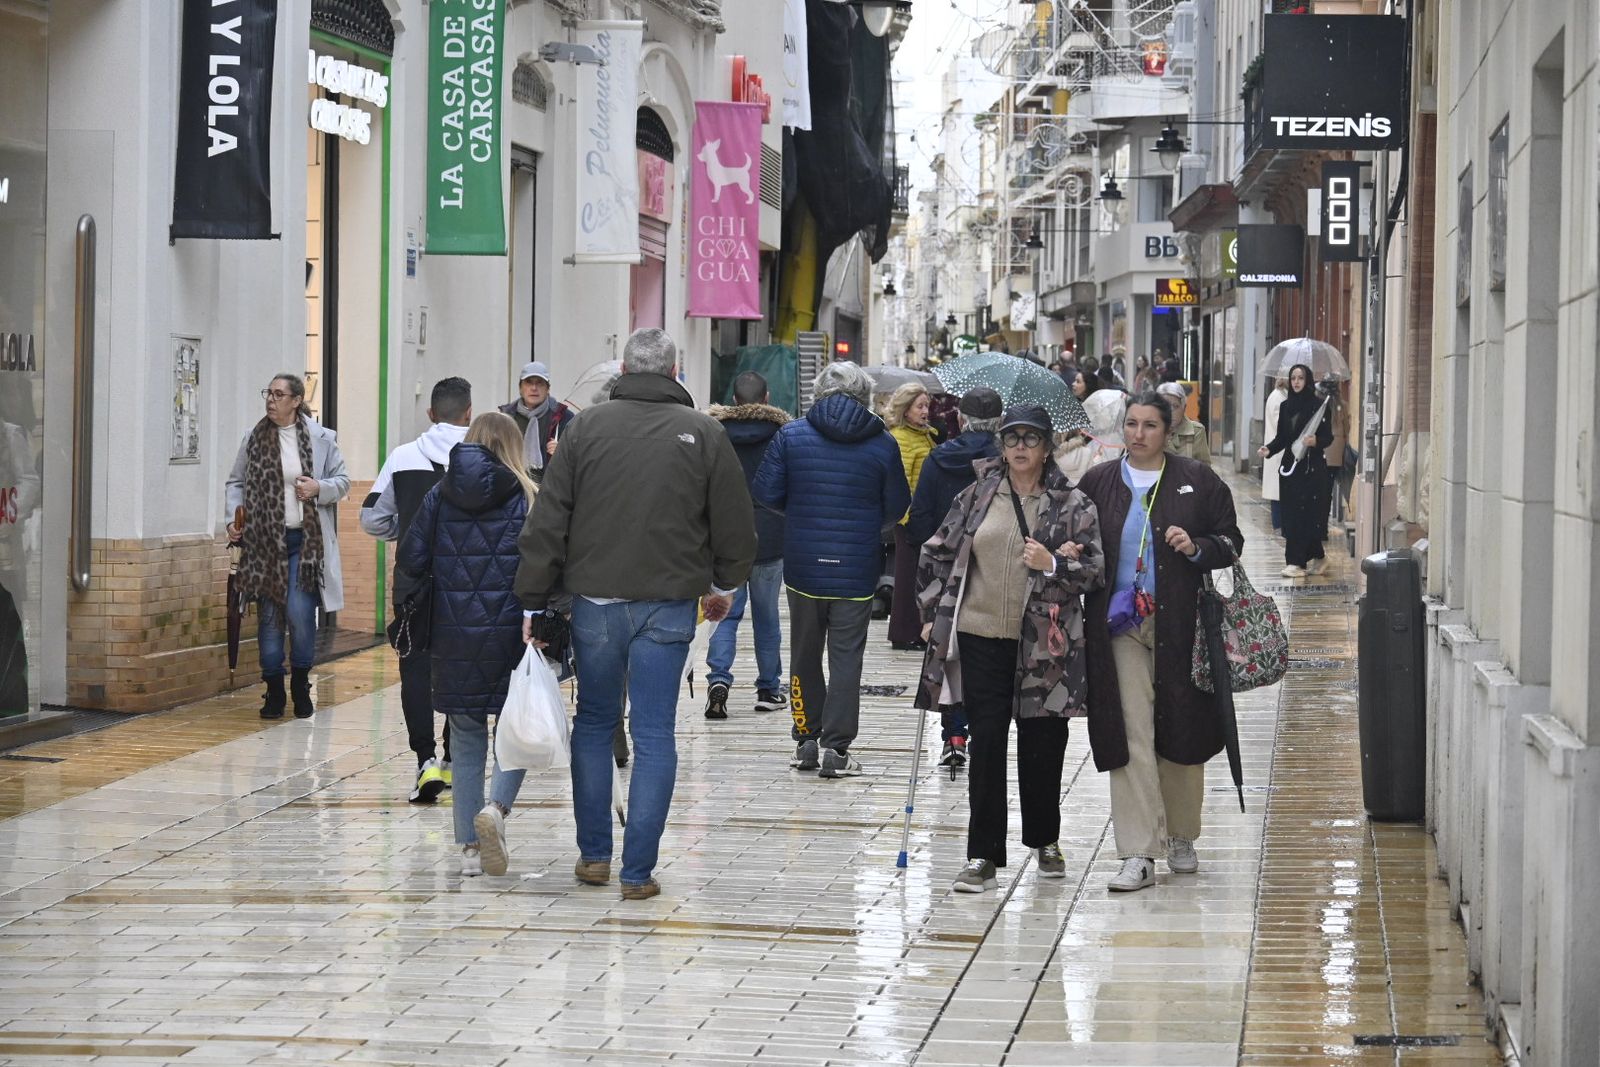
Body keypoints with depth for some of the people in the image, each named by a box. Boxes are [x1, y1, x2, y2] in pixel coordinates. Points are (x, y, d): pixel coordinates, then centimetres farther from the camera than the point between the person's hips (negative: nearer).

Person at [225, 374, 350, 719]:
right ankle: (274, 692, 14)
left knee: (299, 612, -10)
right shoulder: (254, 439, 6)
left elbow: (343, 480, 10)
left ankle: (301, 687, 10)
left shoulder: (320, 438, 1)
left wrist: (319, 489, -10)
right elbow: (237, 482, 14)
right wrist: (234, 517, -1)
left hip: (306, 539, -2)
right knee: (270, 615, 4)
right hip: (265, 539, 2)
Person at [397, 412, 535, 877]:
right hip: (510, 634, -2)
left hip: (453, 637, 2)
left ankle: (469, 847, 8)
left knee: (467, 739, 11)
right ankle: (497, 807, -15)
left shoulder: (439, 496, 4)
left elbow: (410, 562, 1)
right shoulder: (526, 498, -3)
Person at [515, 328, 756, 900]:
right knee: (655, 735, 2)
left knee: (594, 723, 17)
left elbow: (547, 522, -1)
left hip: (595, 601, 1)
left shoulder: (587, 425, 0)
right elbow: (735, 521, 6)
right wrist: (724, 584, 23)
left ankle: (594, 854, 20)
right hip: (669, 603, -1)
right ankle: (639, 872, 0)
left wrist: (533, 601, 4)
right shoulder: (703, 432, 0)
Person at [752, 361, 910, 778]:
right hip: (857, 568, -1)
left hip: (803, 566, 1)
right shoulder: (882, 443, -3)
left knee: (805, 653, 14)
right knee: (846, 656, 3)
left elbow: (767, 492, -4)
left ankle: (805, 740, 17)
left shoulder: (791, 435, -3)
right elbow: (897, 506, 1)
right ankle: (836, 747, -2)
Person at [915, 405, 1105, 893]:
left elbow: (1094, 568, -3)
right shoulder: (977, 495, 7)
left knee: (1042, 744, 7)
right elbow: (938, 553, 14)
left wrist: (1054, 565, -20)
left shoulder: (1072, 504, 1)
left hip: (1044, 643, -1)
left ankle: (1045, 841, 28)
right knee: (986, 743, -2)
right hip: (981, 636, 1)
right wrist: (933, 612, 9)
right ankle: (982, 856, 0)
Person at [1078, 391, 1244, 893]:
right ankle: (1138, 855, -9)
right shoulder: (1098, 483, 8)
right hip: (1121, 624, 0)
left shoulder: (1197, 481, 5)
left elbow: (1230, 541, 6)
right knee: (1130, 736, -7)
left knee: (1182, 734, 8)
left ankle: (1181, 837, 27)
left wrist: (1197, 548, -12)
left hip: (1180, 622, 0)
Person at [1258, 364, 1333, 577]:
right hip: (1290, 466, 6)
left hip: (1312, 467, -6)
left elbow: (1328, 437, -4)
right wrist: (1269, 449, -5)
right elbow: (1281, 438, 13)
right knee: (1291, 514, 4)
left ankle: (1296, 562, -8)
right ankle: (1317, 557, 18)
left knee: (1304, 513, -8)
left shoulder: (1318, 405, -4)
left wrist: (1316, 441, -24)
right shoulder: (1286, 406, 12)